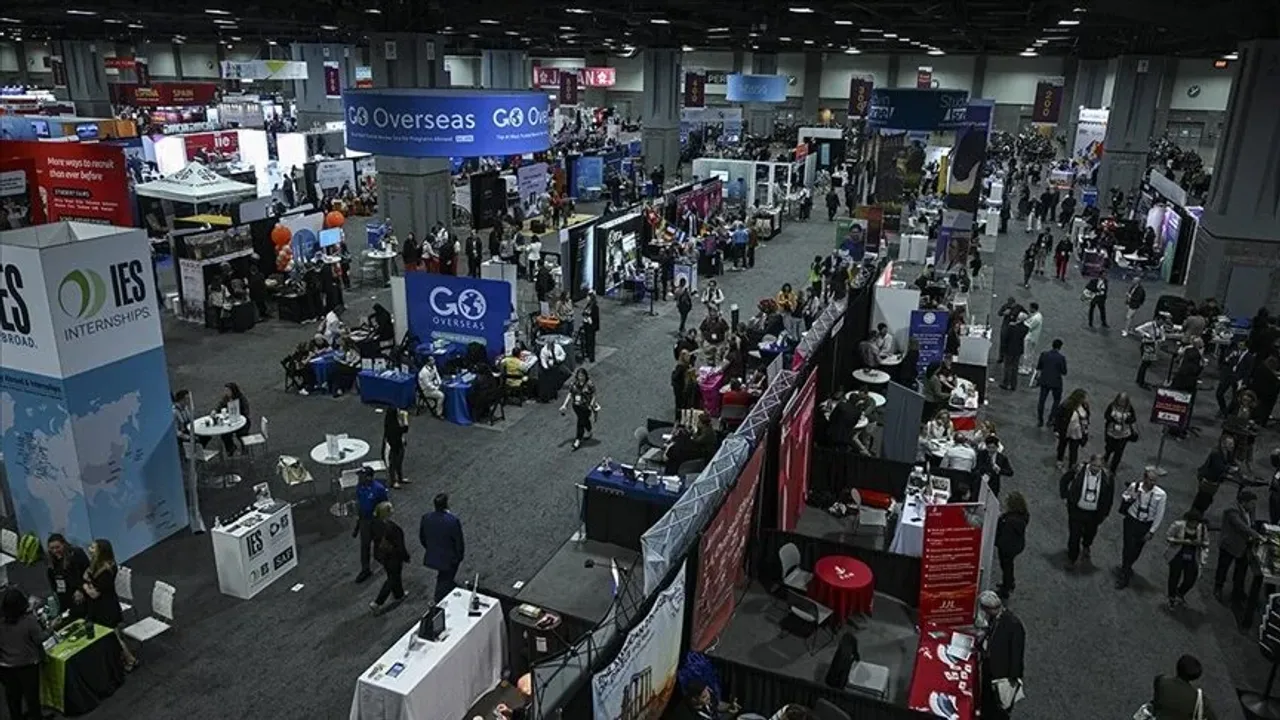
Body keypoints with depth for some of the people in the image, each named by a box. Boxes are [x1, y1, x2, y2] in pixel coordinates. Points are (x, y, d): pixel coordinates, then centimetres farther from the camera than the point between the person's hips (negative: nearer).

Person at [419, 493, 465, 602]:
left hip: (432, 555, 5)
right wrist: (460, 556, 0)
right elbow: (459, 541, -19)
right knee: (445, 579, 19)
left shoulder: (425, 518, -17)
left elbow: (421, 537, -1)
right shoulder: (453, 520, -30)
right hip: (449, 558, -5)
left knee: (443, 576, 30)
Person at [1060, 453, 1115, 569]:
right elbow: (1064, 480, -1)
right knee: (1074, 536, 6)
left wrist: (1105, 512, 4)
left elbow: (1110, 495, 1)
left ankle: (1086, 546, 57)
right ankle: (1071, 559, 26)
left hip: (1094, 513, 2)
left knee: (1091, 533, 24)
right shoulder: (1078, 470, -19)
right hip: (1077, 510, -2)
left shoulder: (1106, 476, -15)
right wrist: (1065, 495, -4)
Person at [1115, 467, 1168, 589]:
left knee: (1136, 551, 14)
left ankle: (1126, 568, 44)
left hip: (1146, 525, 1)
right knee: (1128, 548, 0)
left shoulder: (1161, 494, -17)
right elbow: (1123, 496, 6)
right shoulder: (1134, 486, -15)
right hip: (1131, 521, -1)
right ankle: (1124, 575, 22)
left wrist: (1151, 531, -5)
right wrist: (1130, 497, -18)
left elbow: (1159, 515, -8)